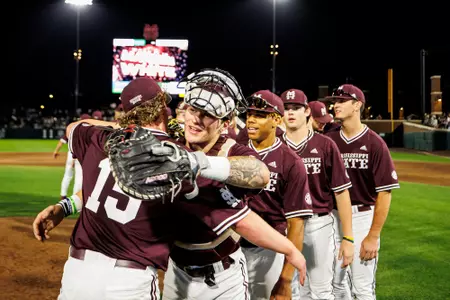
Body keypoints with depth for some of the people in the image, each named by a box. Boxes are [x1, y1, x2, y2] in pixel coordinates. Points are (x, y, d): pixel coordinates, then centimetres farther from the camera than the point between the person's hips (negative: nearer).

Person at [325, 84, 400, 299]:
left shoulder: (374, 143, -9)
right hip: (332, 216, 4)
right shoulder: (329, 141, 4)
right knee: (335, 283, 13)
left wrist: (373, 236, -12)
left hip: (362, 217, -4)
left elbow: (384, 192, -9)